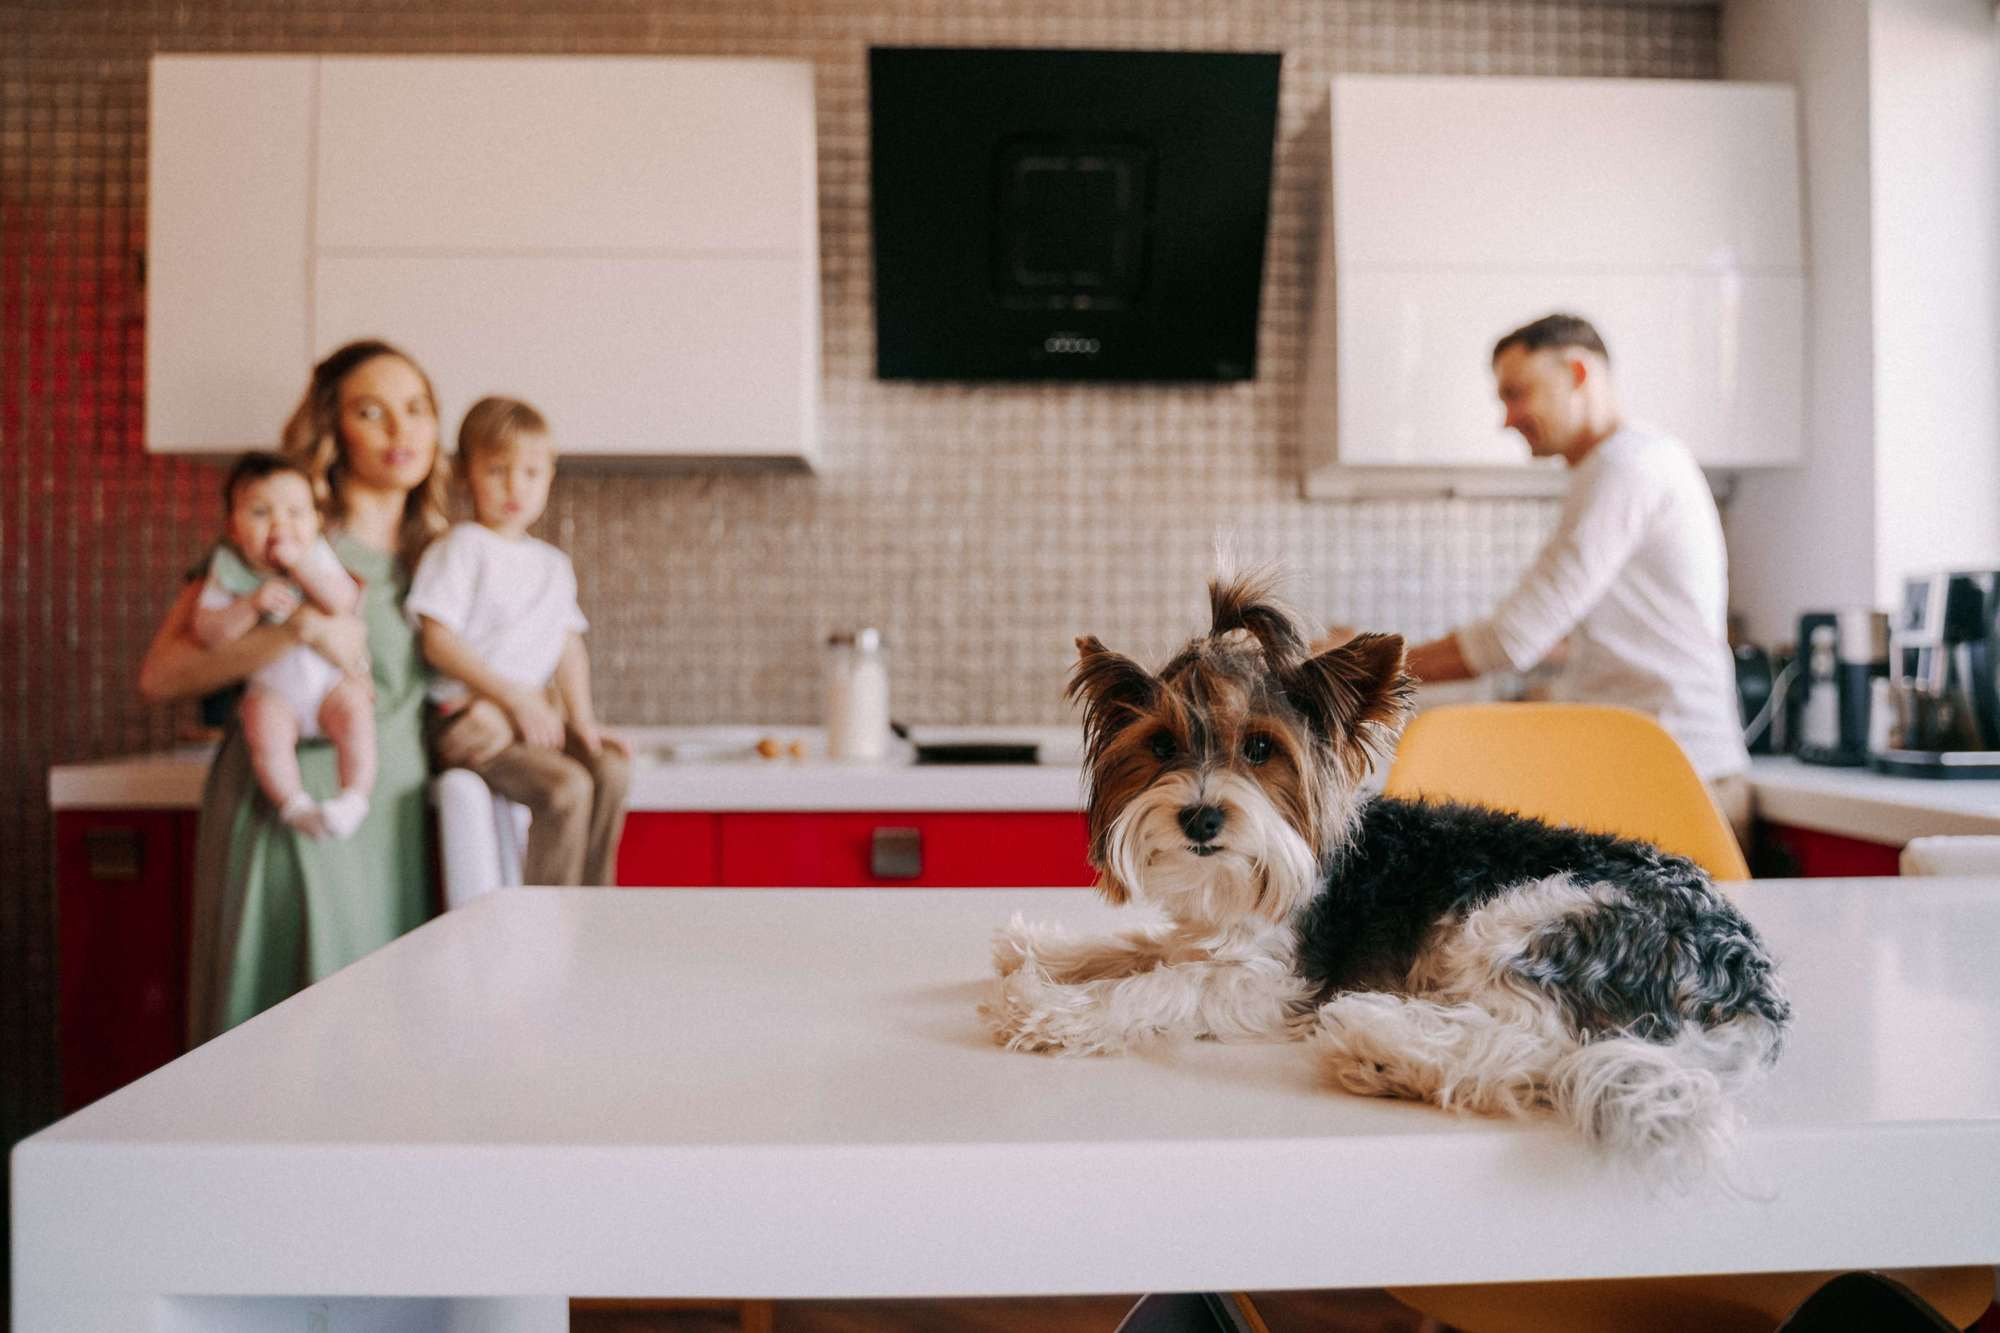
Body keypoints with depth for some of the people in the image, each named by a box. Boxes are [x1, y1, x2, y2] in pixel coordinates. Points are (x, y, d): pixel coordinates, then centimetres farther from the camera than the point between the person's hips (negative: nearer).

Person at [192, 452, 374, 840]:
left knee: (354, 709, -27)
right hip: (271, 690, 0)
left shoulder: (317, 555, 1)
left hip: (330, 679, 1)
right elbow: (207, 633, -8)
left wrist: (299, 563, -23)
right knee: (266, 725, -29)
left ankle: (356, 794, -21)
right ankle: (293, 804, -21)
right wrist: (253, 605, -21)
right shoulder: (230, 568, 0)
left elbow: (345, 602, -17)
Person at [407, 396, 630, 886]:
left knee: (611, 769, -17)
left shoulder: (553, 564, 17)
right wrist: (516, 697, -18)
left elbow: (569, 646, 16)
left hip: (538, 713, 7)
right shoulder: (461, 548, -5)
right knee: (567, 787, -26)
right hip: (470, 716, -7)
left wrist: (582, 718, 1)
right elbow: (439, 642, -13)